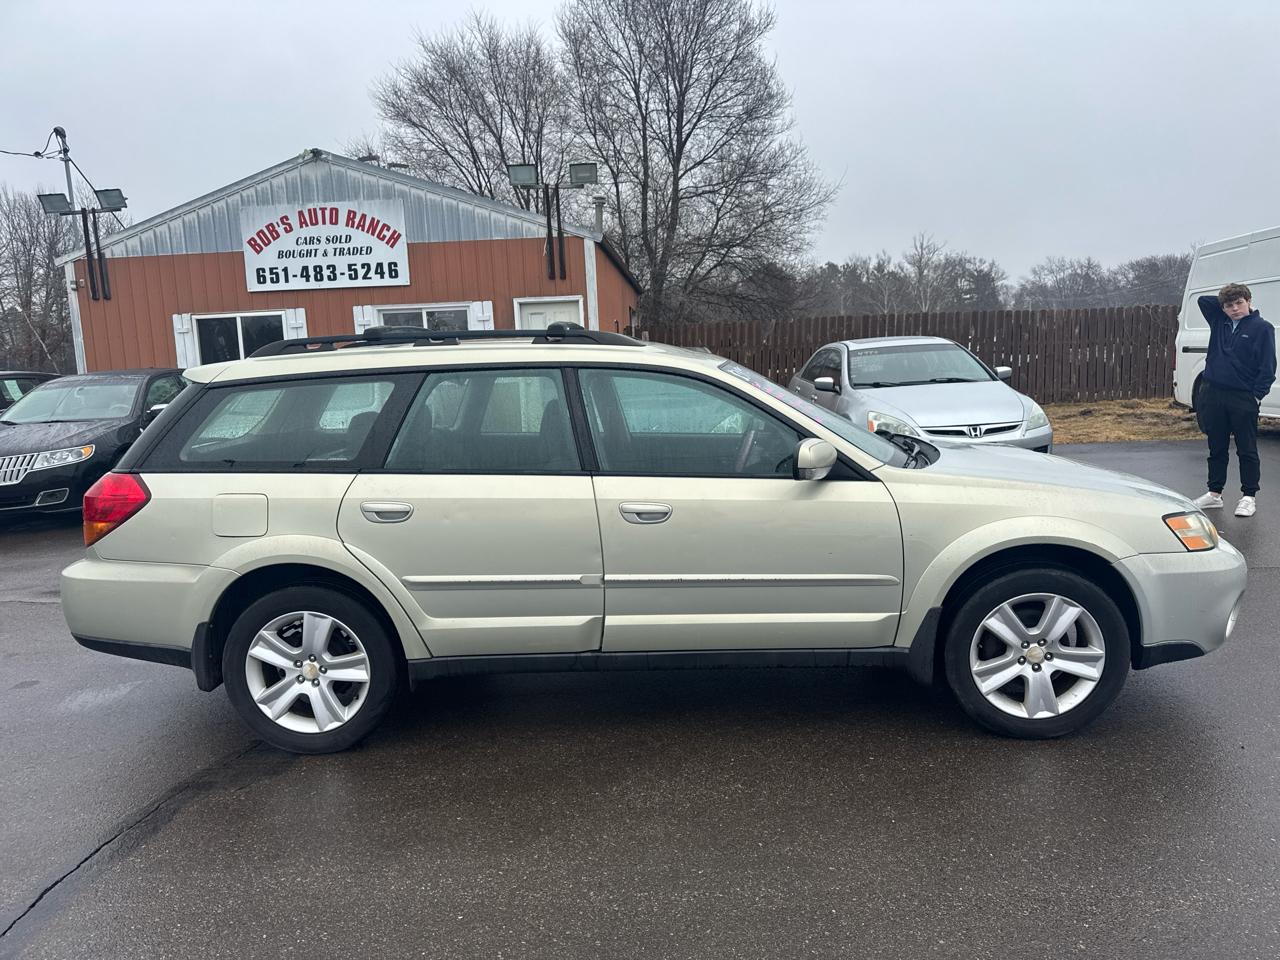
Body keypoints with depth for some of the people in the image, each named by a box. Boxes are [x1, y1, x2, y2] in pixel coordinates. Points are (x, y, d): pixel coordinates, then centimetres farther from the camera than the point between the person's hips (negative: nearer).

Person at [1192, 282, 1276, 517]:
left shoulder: (1262, 328, -5)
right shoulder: (1219, 322, 9)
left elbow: (1268, 367, -7)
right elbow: (1203, 300, 20)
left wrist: (1257, 396, -13)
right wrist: (1225, 303, 9)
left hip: (1244, 399, -5)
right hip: (1213, 394, 5)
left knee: (1247, 450, 2)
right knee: (1217, 448, 12)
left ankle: (1249, 497, 9)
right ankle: (1214, 494, 21)